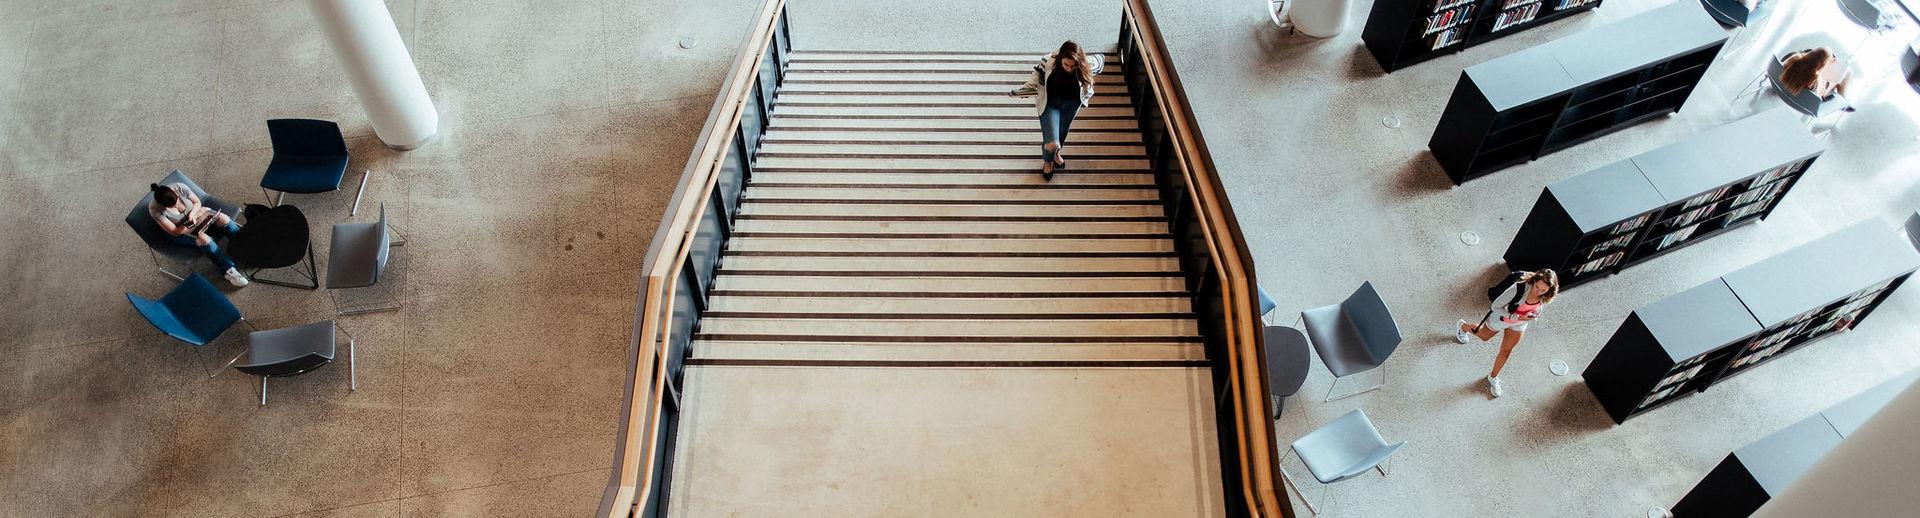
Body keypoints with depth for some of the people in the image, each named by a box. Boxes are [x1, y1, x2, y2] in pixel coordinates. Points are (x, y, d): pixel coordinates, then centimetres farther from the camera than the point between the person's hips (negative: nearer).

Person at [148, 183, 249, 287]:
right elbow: (174, 232, -23)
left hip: (195, 213, 4)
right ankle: (230, 270, -31)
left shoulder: (179, 187, -23)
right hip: (180, 231, -4)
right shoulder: (155, 210, -29)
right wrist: (191, 224, -30)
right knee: (203, 239, -32)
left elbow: (197, 202, -5)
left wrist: (192, 214, -24)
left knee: (223, 218, -22)